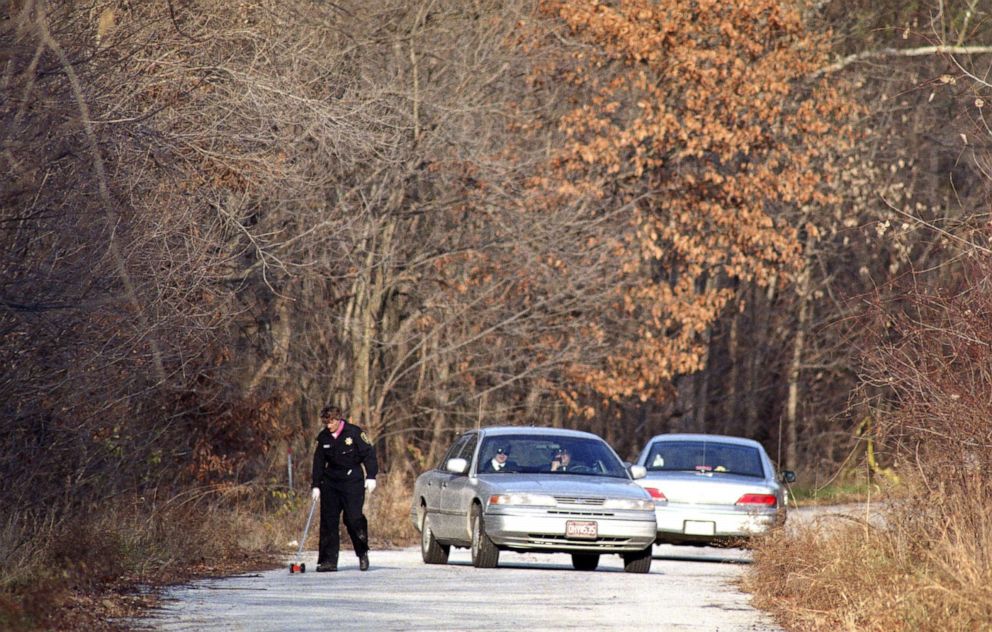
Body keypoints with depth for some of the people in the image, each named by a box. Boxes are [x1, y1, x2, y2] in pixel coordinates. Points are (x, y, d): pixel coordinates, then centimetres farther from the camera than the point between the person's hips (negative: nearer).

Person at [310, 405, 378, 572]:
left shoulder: (354, 433, -6)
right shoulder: (323, 438, 6)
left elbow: (368, 453, -3)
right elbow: (318, 462, 12)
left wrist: (371, 477, -10)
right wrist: (316, 486, 8)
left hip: (353, 482, -4)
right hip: (330, 482, 4)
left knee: (353, 518, -12)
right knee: (328, 520, -1)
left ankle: (363, 553, 10)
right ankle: (328, 560, 1)